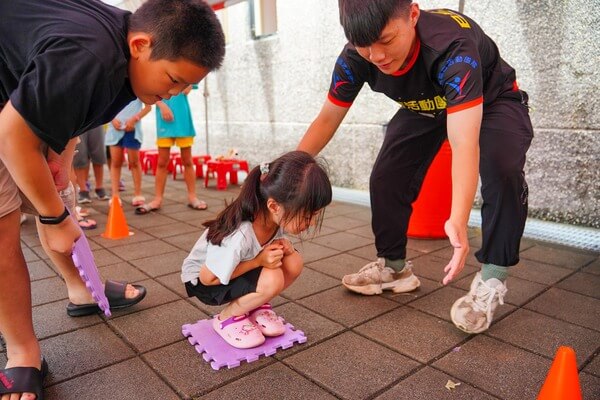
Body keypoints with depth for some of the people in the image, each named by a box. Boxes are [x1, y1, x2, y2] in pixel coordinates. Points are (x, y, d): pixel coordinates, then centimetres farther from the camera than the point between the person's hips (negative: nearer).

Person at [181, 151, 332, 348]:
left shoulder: (276, 216, -19)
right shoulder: (239, 236, -40)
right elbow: (208, 278, -27)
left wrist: (281, 245, -19)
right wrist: (258, 261, -31)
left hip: (237, 267, 7)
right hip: (201, 279, -6)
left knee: (294, 262, -17)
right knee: (272, 280, -31)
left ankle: (256, 305, 6)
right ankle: (227, 318, -5)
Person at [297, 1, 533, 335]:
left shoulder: (452, 44, -43)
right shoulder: (355, 58, -27)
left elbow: (464, 144, -51)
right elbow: (327, 120, -16)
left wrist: (458, 220, -64)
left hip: (492, 101, -4)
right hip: (424, 108, 5)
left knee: (502, 170, -32)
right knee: (386, 177, -7)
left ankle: (492, 279, -14)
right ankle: (394, 268, 13)